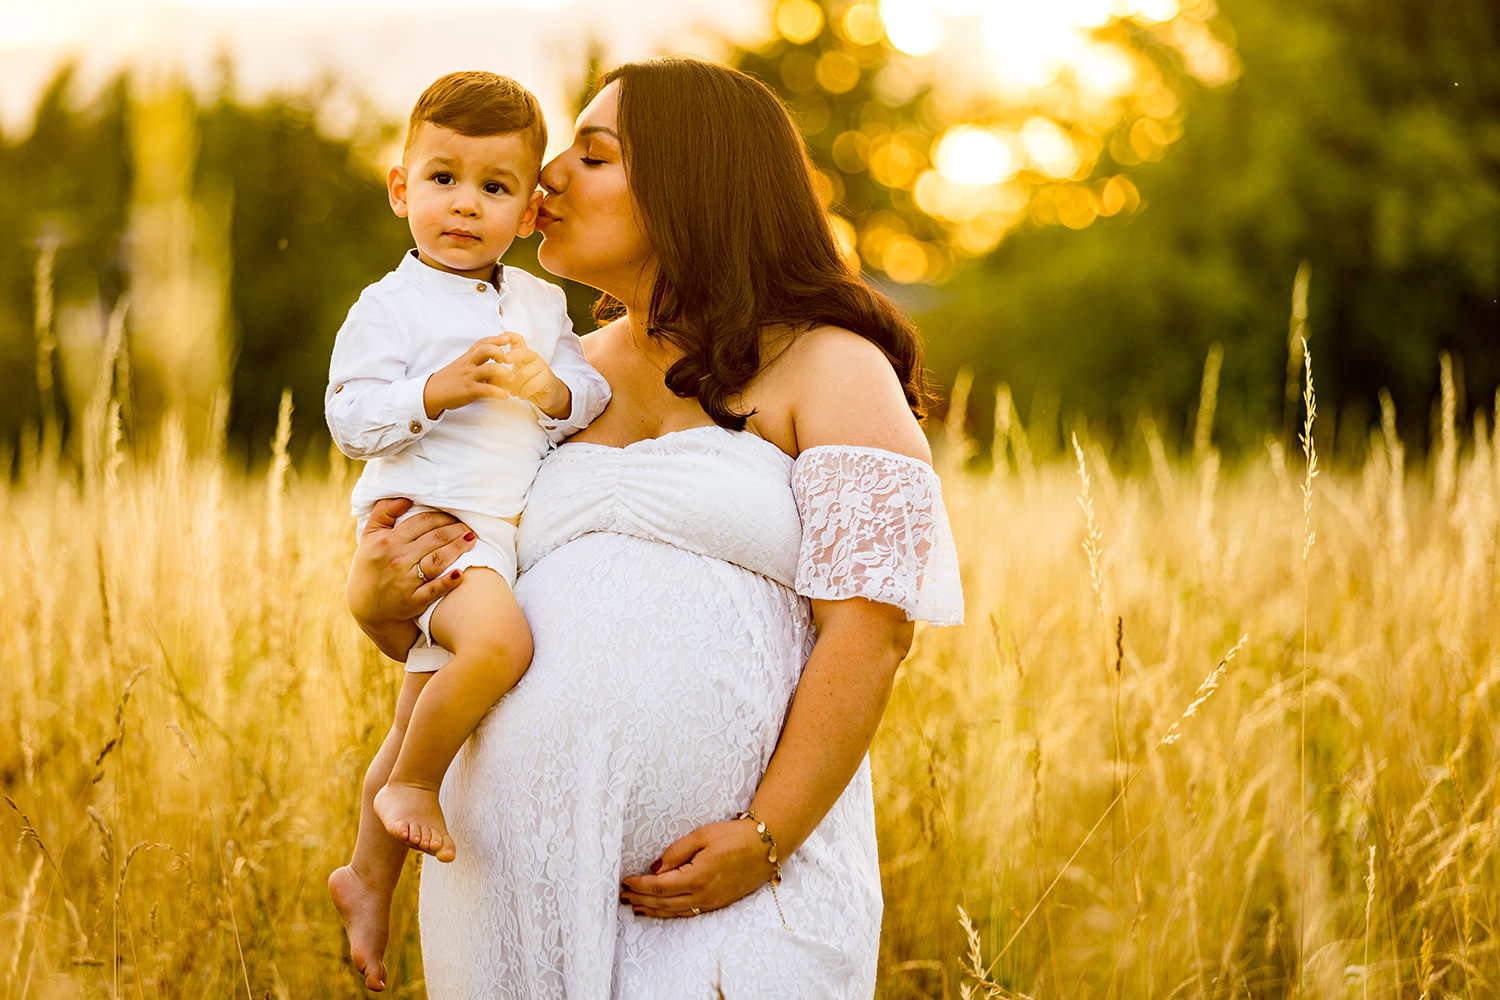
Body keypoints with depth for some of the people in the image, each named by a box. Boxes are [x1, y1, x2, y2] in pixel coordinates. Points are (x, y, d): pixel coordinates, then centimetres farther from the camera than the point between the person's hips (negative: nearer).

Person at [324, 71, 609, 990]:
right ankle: (414, 783, -11)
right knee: (499, 640, -34)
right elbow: (350, 416, -11)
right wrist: (440, 388, -24)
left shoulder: (541, 304, 11)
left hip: (504, 532, 6)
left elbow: (595, 390, 10)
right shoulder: (389, 306, -6)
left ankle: (369, 875, 32)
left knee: (422, 716, 16)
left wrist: (553, 388, -12)